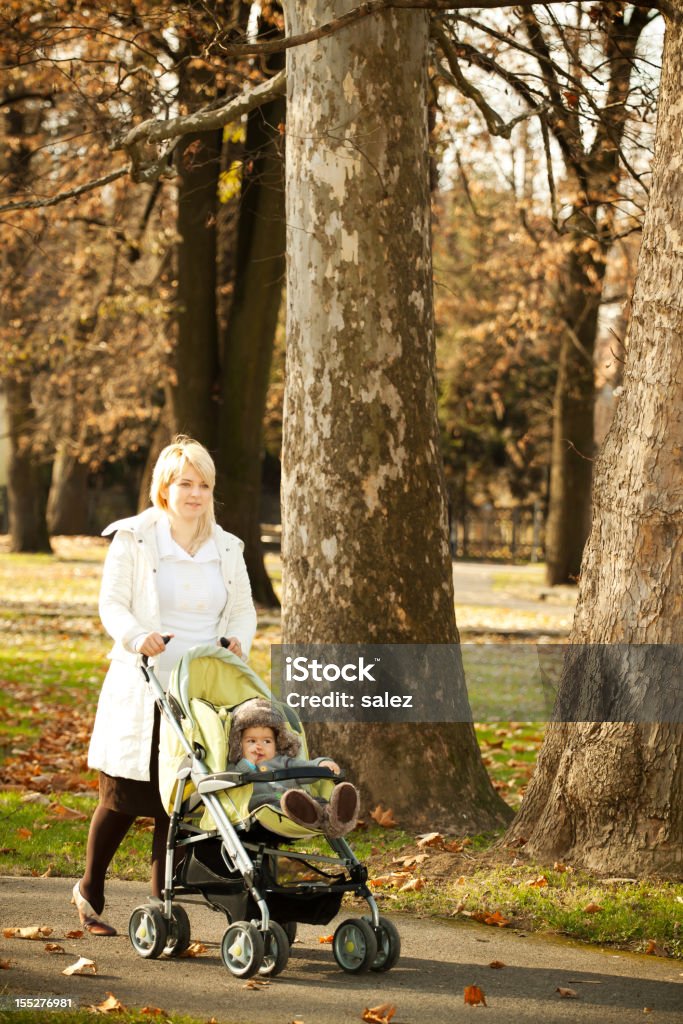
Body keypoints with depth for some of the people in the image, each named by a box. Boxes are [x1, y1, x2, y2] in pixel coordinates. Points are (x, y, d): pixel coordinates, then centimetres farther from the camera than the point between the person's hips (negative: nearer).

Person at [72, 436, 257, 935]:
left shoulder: (227, 548, 10)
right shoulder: (133, 539, -1)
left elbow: (243, 610, 15)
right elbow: (112, 603, -3)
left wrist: (238, 642, -7)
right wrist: (136, 636, -23)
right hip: (140, 692, -3)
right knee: (124, 799, 3)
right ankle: (90, 892, 24)